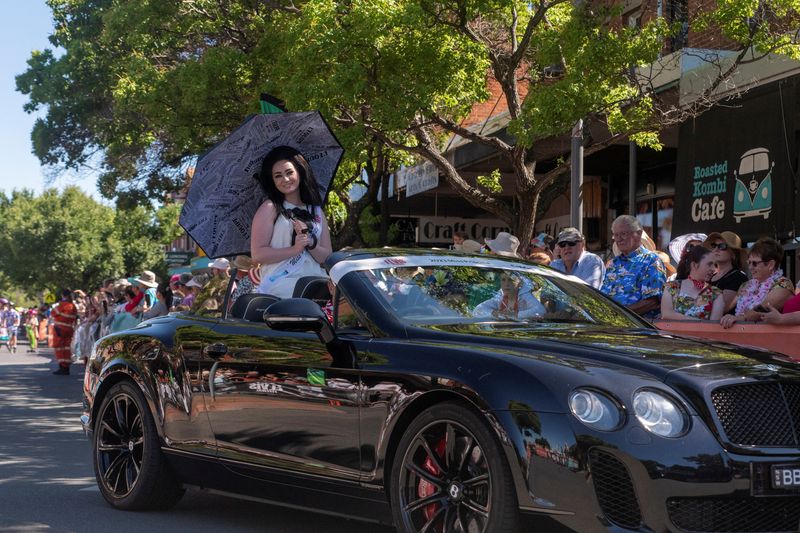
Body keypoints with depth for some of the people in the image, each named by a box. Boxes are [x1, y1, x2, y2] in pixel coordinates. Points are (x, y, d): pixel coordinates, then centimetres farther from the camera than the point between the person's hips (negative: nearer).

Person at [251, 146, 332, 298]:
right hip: (280, 286, -4)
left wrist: (310, 243, -5)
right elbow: (257, 254, -4)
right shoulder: (270, 208, 6)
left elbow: (327, 258, 13)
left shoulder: (316, 211, 19)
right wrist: (294, 249, -12)